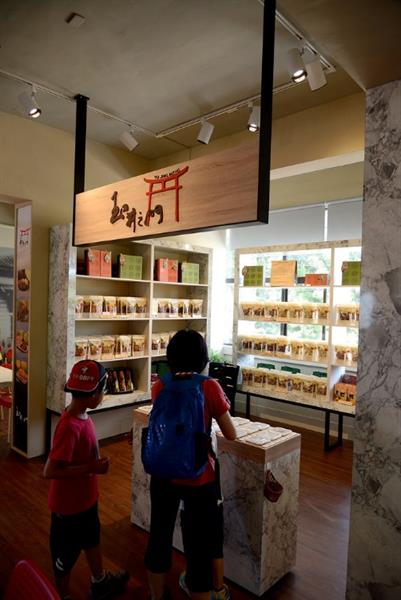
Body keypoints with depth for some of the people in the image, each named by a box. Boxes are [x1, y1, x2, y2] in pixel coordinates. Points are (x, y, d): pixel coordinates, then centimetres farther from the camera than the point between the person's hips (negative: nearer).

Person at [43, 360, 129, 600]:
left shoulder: (82, 416, -4)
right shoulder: (70, 426, -33)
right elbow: (50, 471, -32)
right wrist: (92, 468, -29)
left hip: (86, 497, 9)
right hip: (69, 504, -9)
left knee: (92, 538, 28)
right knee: (66, 554, 16)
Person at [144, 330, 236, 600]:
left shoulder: (159, 387, -6)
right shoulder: (209, 387, -17)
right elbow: (231, 435, -10)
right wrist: (220, 408, 6)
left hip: (163, 474, 4)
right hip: (199, 478, -4)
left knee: (159, 535, 24)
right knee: (200, 545, 14)